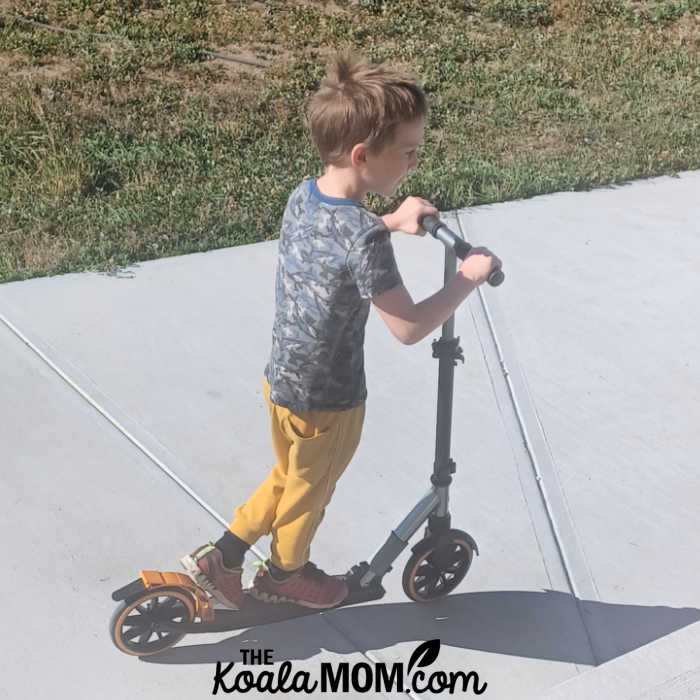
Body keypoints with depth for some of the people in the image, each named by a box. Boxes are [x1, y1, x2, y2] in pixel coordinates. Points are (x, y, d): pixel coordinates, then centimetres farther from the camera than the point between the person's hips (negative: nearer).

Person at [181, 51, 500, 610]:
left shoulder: (302, 196, -6)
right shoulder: (365, 239, -32)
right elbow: (410, 327, -26)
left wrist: (391, 222, 11)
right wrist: (468, 278, -14)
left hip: (283, 378, 7)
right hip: (328, 400, -7)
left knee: (288, 478, 31)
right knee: (310, 492, 22)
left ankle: (221, 556, 38)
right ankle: (285, 573, 48)